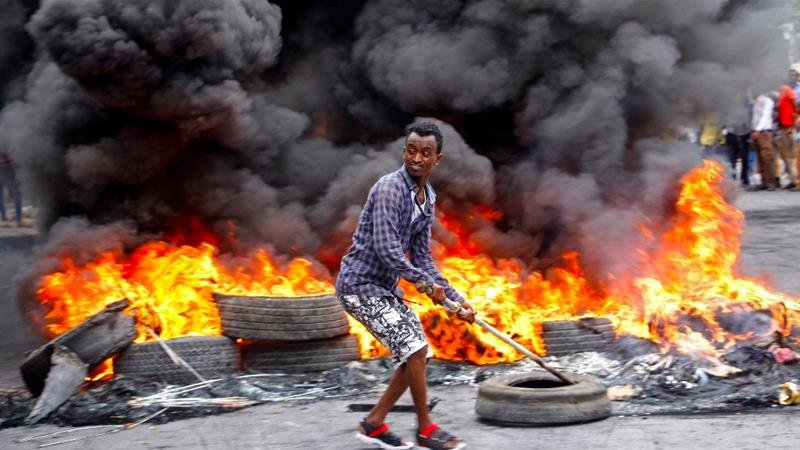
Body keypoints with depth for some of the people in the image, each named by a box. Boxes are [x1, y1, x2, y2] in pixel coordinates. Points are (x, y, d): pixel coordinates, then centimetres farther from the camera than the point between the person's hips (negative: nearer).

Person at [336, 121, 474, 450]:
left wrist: (455, 298, 7)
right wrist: (426, 282, -16)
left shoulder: (427, 199, 8)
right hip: (360, 284, -10)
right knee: (414, 347, -14)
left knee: (417, 353, 11)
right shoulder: (390, 188, -20)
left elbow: (421, 257, 14)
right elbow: (385, 249, -27)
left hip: (386, 287, 10)